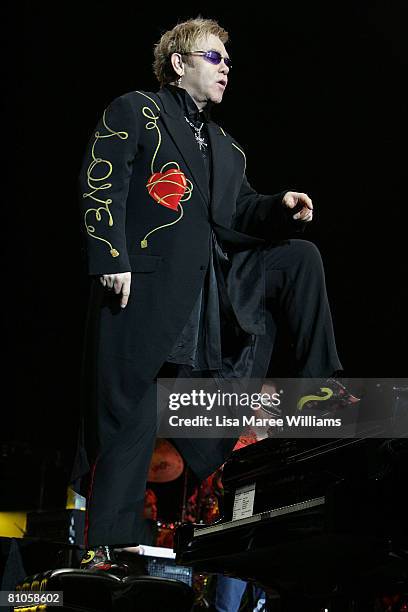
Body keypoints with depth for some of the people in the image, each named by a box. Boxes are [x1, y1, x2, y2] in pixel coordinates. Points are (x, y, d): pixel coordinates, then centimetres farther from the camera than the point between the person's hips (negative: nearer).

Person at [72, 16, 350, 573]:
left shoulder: (226, 147, 25)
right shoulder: (135, 111, 5)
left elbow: (239, 213, 17)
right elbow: (100, 185, -6)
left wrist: (281, 208, -4)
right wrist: (111, 258, -17)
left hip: (214, 287, 6)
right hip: (143, 288, -6)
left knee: (301, 255, -3)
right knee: (127, 419, -6)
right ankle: (108, 546, 3)